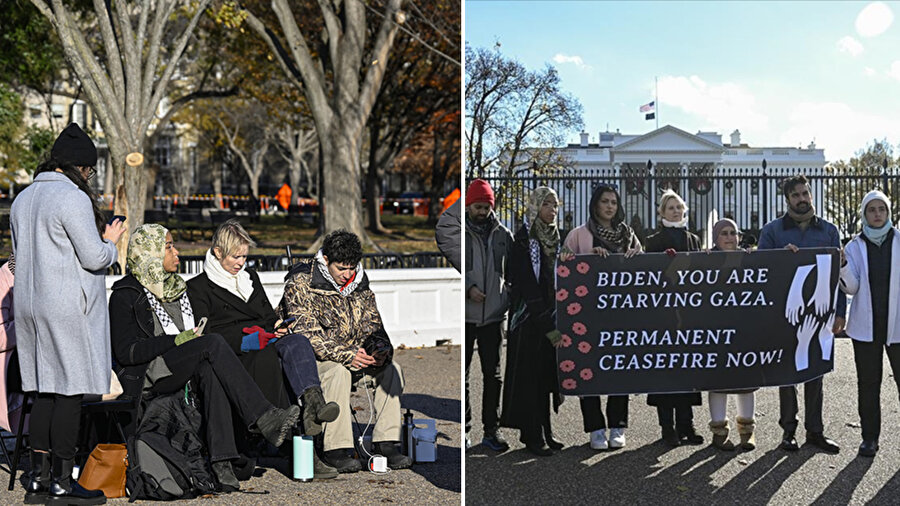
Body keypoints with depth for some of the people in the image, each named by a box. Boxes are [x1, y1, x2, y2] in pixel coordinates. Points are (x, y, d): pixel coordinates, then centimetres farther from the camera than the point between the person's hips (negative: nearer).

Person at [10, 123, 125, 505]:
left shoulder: (23, 199, 15)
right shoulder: (73, 198, -12)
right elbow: (94, 257, -15)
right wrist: (110, 241, 6)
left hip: (30, 305, 9)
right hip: (68, 308, -9)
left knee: (45, 390, 11)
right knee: (71, 391, -3)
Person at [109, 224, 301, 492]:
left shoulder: (176, 287, 21)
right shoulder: (126, 295, -2)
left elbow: (196, 329, 27)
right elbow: (125, 352, -10)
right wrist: (175, 341, -16)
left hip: (184, 368, 6)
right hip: (146, 375, -6)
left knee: (210, 369, -32)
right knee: (213, 343, -29)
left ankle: (221, 461, -43)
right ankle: (264, 418, -35)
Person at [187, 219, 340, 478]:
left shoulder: (251, 277, 27)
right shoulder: (198, 287, 8)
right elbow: (205, 335, -3)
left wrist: (276, 327, 4)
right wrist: (243, 340, -17)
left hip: (264, 343, 5)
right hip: (232, 355, -5)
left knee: (297, 342, -31)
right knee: (268, 357, -39)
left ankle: (312, 401, -57)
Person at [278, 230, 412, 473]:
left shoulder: (359, 283, 5)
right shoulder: (300, 284, -14)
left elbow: (371, 323, 9)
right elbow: (306, 334, -21)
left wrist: (380, 349, -14)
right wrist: (346, 356, -30)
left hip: (354, 355, 6)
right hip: (311, 359, -6)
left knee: (391, 368, -16)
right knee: (338, 372, -36)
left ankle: (385, 443, -15)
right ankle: (335, 450, -31)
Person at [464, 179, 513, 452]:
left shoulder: (502, 234, 9)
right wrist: (468, 287, -17)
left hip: (493, 315, 3)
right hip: (464, 316, -3)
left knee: (493, 374, 6)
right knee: (461, 373, 3)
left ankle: (491, 430, 13)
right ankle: (463, 428, 13)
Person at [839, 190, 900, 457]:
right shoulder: (855, 247, 5)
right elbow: (851, 288, -2)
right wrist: (842, 266, -17)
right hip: (866, 325, 1)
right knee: (868, 384, 7)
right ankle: (869, 437, 16)